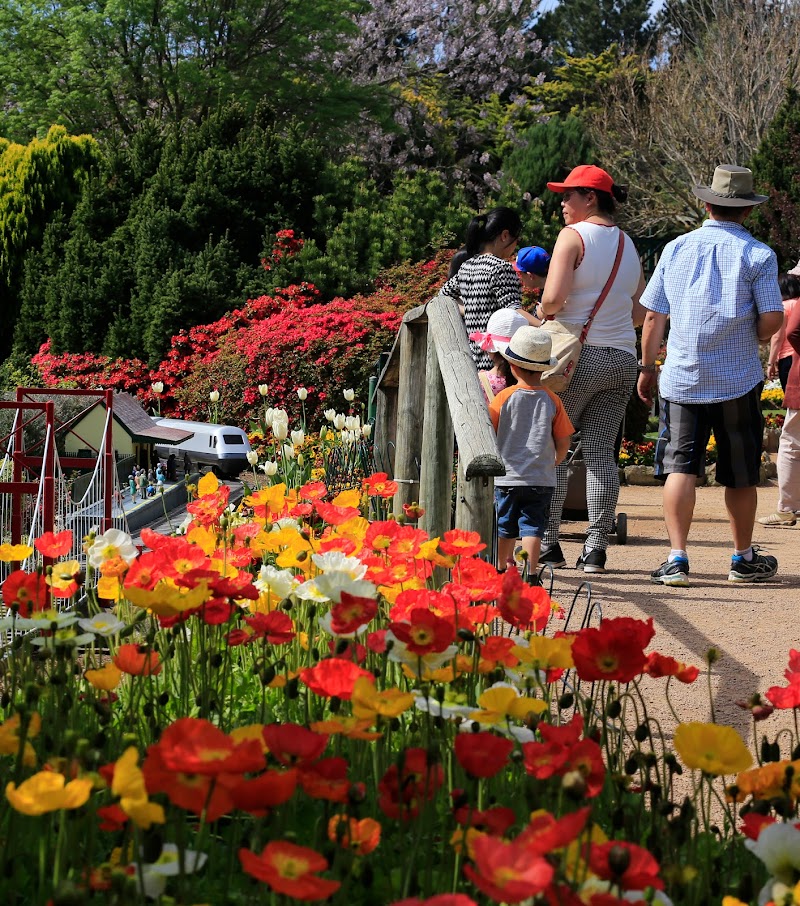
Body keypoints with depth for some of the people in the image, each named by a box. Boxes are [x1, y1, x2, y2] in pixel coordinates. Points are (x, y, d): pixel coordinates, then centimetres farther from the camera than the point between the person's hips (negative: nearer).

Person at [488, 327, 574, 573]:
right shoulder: (552, 400, -2)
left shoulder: (504, 398, -7)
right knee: (532, 527, -1)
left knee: (505, 527, 14)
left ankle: (502, 569, 30)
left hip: (506, 477, 0)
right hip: (542, 479, 0)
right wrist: (554, 461, 22)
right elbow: (563, 442, 2)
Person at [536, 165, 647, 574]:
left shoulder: (574, 235, -8)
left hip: (578, 356, -6)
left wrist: (542, 312, 1)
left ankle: (547, 544, 5)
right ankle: (595, 549, 3)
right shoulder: (627, 244, 14)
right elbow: (638, 314, 17)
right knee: (601, 453, 5)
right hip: (622, 357, 6)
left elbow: (553, 298, -19)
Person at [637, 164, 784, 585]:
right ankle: (744, 559, 22)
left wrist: (647, 366, 18)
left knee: (680, 468, 1)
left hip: (681, 378, 2)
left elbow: (653, 316, 6)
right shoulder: (757, 254, -4)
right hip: (738, 381, -2)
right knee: (740, 475, 10)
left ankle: (676, 559, -7)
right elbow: (771, 320, -9)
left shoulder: (676, 248, 5)